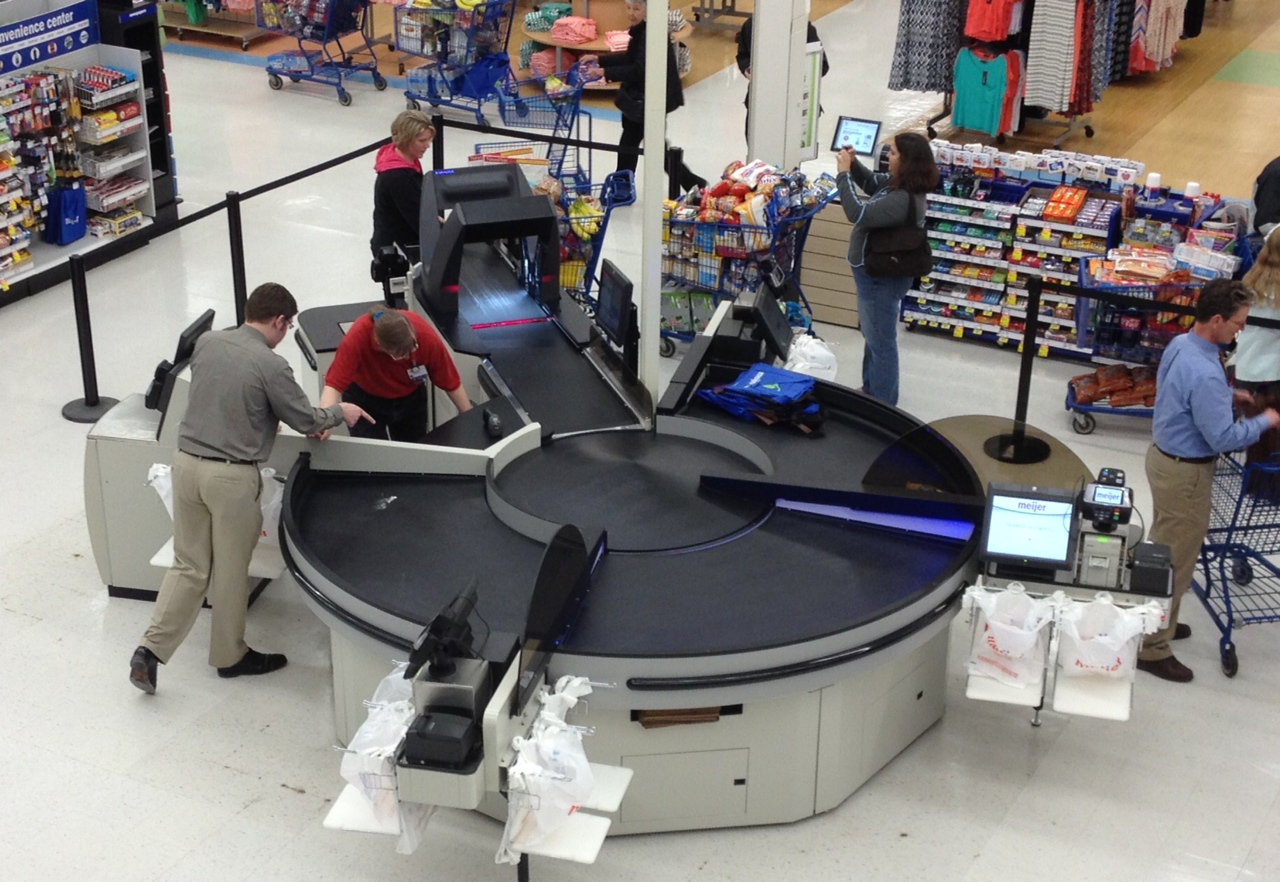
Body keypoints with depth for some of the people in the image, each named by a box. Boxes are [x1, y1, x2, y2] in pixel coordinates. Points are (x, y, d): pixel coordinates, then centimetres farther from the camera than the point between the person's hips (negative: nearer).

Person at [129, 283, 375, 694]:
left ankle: (150, 650, 7)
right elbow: (307, 420, -6)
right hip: (231, 477, -5)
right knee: (230, 572, 12)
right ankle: (230, 656, 28)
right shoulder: (271, 366, -15)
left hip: (187, 463, 6)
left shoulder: (206, 342, 3)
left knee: (188, 567, 15)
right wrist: (341, 412, 15)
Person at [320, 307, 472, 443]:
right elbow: (334, 384, -38)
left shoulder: (426, 336, -31)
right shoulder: (357, 337, -37)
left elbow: (451, 382, -18)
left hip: (410, 398, 2)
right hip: (365, 398, -2)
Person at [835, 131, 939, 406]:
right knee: (873, 337, 25)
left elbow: (858, 213, -34)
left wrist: (844, 174, -26)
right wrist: (853, 164, 0)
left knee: (881, 342, 5)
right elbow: (872, 182, 18)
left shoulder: (902, 200, -32)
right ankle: (870, 391, 42)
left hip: (881, 278, -11)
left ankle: (883, 406, 18)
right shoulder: (900, 184, -1)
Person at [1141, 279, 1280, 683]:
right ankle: (1152, 649, 12)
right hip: (1185, 472, -10)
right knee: (1175, 561, 2)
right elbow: (1223, 439, -27)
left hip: (1163, 454, 10)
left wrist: (1227, 393, 10)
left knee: (1162, 547, 24)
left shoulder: (1180, 344, -1)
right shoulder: (1205, 374, -32)